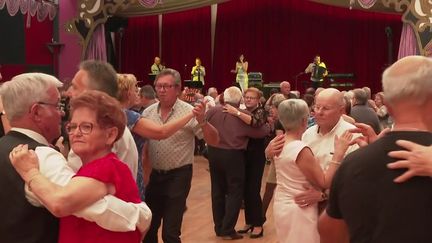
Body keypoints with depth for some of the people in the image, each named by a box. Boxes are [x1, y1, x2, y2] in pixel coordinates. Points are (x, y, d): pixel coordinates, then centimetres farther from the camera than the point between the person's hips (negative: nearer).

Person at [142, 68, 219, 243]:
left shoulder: (189, 112, -12)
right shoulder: (148, 112, 1)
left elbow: (214, 141, -15)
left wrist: (202, 121, -31)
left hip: (178, 176, -4)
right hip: (155, 175, 5)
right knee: (148, 227, 15)